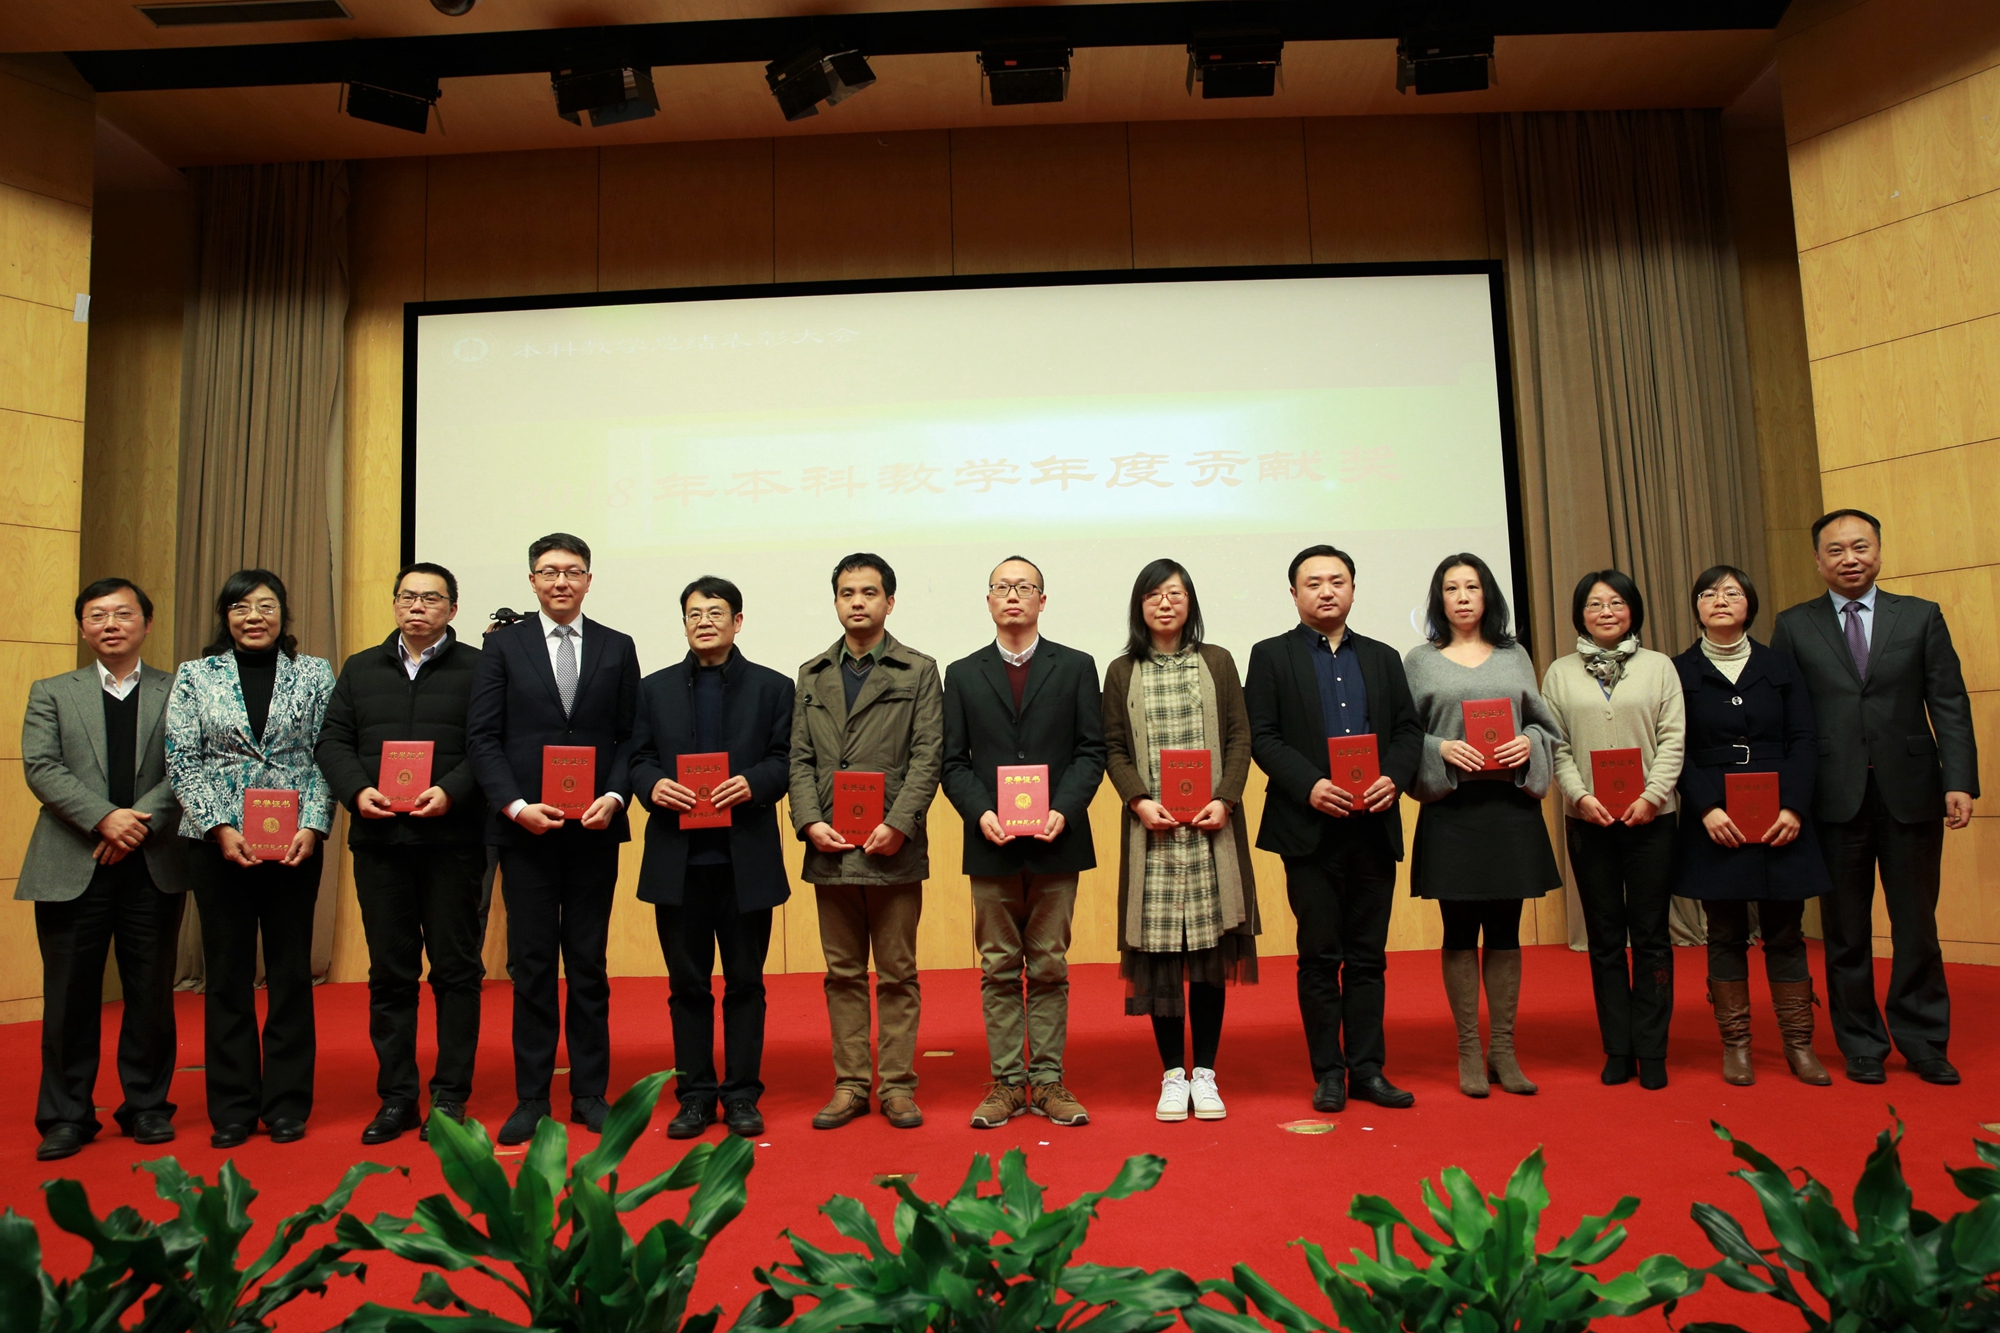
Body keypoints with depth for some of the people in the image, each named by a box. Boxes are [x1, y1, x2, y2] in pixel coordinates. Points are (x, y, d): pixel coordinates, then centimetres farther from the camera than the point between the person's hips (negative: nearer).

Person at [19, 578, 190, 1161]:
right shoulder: (51, 693, 11)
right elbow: (41, 768, -2)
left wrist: (142, 821, -16)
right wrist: (104, 817, -15)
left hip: (153, 867, -1)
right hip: (72, 868, 1)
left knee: (152, 994, 7)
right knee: (70, 997, 5)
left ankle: (147, 1106, 19)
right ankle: (66, 1116, 18)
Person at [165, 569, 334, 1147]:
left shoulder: (315, 675, 6)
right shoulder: (195, 676, 7)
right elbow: (182, 762, 1)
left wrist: (312, 826, -11)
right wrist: (221, 829, -10)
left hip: (295, 844, 0)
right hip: (219, 843, 1)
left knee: (291, 971, 5)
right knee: (227, 974, 7)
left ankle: (287, 1104, 15)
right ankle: (232, 1107, 17)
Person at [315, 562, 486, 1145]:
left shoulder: (477, 668, 2)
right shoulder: (360, 670, 16)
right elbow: (333, 741, 11)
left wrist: (451, 792, -19)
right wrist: (356, 791, -6)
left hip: (452, 840, -4)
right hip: (378, 839, 4)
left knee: (456, 969, 2)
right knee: (389, 971, 9)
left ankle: (450, 1096, 12)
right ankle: (396, 1097, 18)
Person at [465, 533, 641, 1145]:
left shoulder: (618, 649, 9)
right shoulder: (503, 646, 5)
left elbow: (629, 736, 7)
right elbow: (482, 737, 0)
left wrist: (613, 796, -9)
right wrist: (516, 806, -11)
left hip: (594, 829, 1)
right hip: (525, 830, -1)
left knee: (589, 964, 7)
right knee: (532, 965, 4)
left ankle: (590, 1093, 16)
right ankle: (532, 1098, 14)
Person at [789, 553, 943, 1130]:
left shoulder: (919, 671, 4)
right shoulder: (812, 675, 14)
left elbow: (927, 756, -3)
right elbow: (800, 758, 9)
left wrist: (897, 825, -14)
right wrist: (810, 823, -7)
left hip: (893, 847, -3)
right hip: (830, 849, 3)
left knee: (897, 972, 4)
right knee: (843, 973, 10)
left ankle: (897, 1085, 14)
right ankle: (850, 1085, 19)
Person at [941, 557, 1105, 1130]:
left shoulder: (1075, 667, 7)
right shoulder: (962, 674, 10)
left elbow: (1092, 750, 2)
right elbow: (954, 761, 6)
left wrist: (1064, 811, -12)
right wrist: (981, 814, -11)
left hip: (1056, 841, -1)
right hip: (992, 844, 1)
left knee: (1049, 968, 6)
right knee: (999, 969, 6)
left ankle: (1048, 1080, 15)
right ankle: (1007, 1082, 14)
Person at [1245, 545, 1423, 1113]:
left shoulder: (1383, 657, 15)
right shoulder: (1271, 656, 4)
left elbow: (1409, 730, 10)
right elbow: (1262, 737, -4)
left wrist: (1393, 778, -9)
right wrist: (1310, 786, -17)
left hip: (1374, 827, 3)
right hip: (1310, 829, -3)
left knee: (1368, 956, 9)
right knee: (1320, 957, 3)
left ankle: (1367, 1070, 17)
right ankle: (1328, 1073, 13)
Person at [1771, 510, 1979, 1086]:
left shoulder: (1921, 616, 7)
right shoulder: (1794, 626, 5)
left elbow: (1949, 705, 2)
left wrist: (1960, 780, -8)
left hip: (1910, 793, 1)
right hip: (1835, 796, -1)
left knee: (1916, 923, 8)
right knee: (1846, 930, 7)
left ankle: (1923, 1042, 22)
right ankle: (1861, 1045, 19)